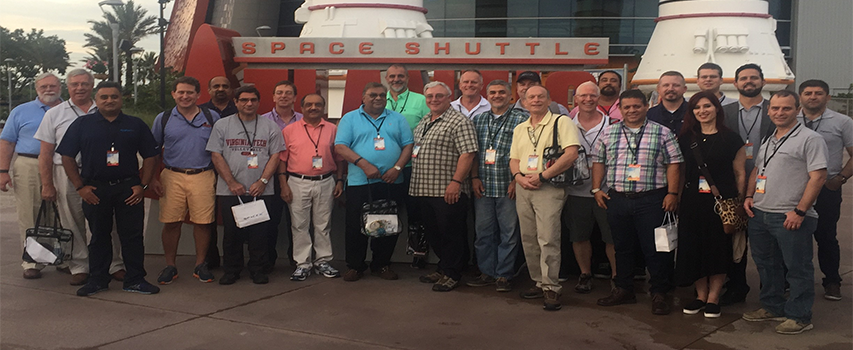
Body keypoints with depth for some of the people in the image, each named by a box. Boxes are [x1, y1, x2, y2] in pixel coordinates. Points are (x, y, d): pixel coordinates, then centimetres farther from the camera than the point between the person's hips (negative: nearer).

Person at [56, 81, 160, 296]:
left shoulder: (135, 125, 7)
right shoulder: (82, 124, 5)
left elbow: (150, 156, 8)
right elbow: (67, 157, 3)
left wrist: (142, 185, -2)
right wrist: (80, 186, -4)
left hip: (128, 188, 0)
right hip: (95, 190, 0)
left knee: (132, 235, 0)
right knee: (99, 236, 9)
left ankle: (135, 280, 9)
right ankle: (97, 280, 19)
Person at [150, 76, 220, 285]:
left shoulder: (212, 117, 7)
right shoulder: (163, 119, 8)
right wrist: (152, 179, 3)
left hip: (203, 176, 0)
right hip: (172, 176, 0)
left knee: (202, 222, 0)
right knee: (171, 223, 1)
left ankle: (200, 265, 14)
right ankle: (170, 266, 14)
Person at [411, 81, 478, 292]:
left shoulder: (459, 122, -9)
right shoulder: (423, 122, 17)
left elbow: (467, 154, -17)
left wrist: (456, 182, -23)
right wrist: (416, 183, 18)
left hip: (448, 191, -8)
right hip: (424, 189, 8)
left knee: (451, 234, 0)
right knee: (433, 233, 16)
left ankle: (452, 274, 12)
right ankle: (443, 269, 29)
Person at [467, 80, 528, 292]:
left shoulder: (520, 120, -1)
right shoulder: (478, 120, 13)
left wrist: (517, 180, -12)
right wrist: (475, 177, 3)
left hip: (508, 188, -4)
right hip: (483, 187, 4)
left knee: (509, 233, 2)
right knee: (484, 231, 10)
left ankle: (503, 275, 12)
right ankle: (487, 272, 21)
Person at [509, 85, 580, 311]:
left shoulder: (561, 123, -3)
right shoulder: (519, 129, 18)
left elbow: (571, 154, -14)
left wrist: (542, 176, -15)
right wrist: (519, 177, -4)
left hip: (549, 188, -6)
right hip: (523, 188, 7)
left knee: (547, 239, -12)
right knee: (528, 239, 8)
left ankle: (551, 288, -5)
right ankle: (539, 283, 19)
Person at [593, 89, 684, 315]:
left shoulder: (662, 133, 2)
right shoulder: (608, 133, 10)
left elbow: (673, 163, 0)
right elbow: (598, 161, 14)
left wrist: (672, 193, -8)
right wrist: (596, 189, 6)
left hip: (651, 199, -3)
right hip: (617, 198, 3)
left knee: (654, 248, 0)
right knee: (622, 247, 12)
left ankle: (659, 294, 11)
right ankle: (624, 290, 24)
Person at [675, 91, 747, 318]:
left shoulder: (731, 138, -1)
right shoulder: (686, 138, 9)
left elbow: (740, 174, 1)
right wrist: (677, 200, 7)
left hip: (721, 203, -3)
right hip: (692, 203, 3)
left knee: (718, 250, 3)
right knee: (692, 249, 5)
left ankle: (713, 298, 14)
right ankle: (701, 296, 20)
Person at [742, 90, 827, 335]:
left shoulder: (810, 139, -8)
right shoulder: (767, 141, 17)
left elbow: (818, 177, -14)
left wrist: (800, 211, -18)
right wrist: (749, 196, 9)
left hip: (791, 217, -8)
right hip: (759, 214, 8)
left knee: (798, 268, 1)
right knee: (766, 264, 17)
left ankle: (799, 317, 11)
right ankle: (773, 308, 31)